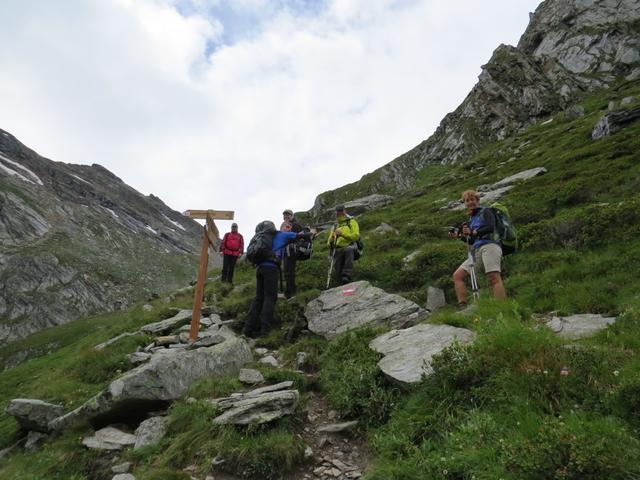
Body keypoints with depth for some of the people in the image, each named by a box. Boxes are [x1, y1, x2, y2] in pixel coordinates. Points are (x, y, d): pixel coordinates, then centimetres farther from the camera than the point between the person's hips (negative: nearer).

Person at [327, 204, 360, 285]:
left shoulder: (351, 222, 11)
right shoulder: (335, 226, 25)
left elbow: (356, 236, -3)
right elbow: (330, 242, 24)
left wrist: (343, 234, -15)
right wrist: (330, 241, -1)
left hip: (349, 247, -4)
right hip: (338, 250, 4)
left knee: (348, 250, -41)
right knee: (339, 274, -12)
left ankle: (347, 275, -42)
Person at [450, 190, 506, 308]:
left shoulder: (485, 211, 8)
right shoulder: (471, 219, 28)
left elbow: (491, 227, -10)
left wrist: (473, 232, -18)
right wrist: (459, 236, 18)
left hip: (489, 246, -8)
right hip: (476, 252, 8)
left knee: (494, 278, -23)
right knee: (457, 275, -4)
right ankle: (462, 307, -11)